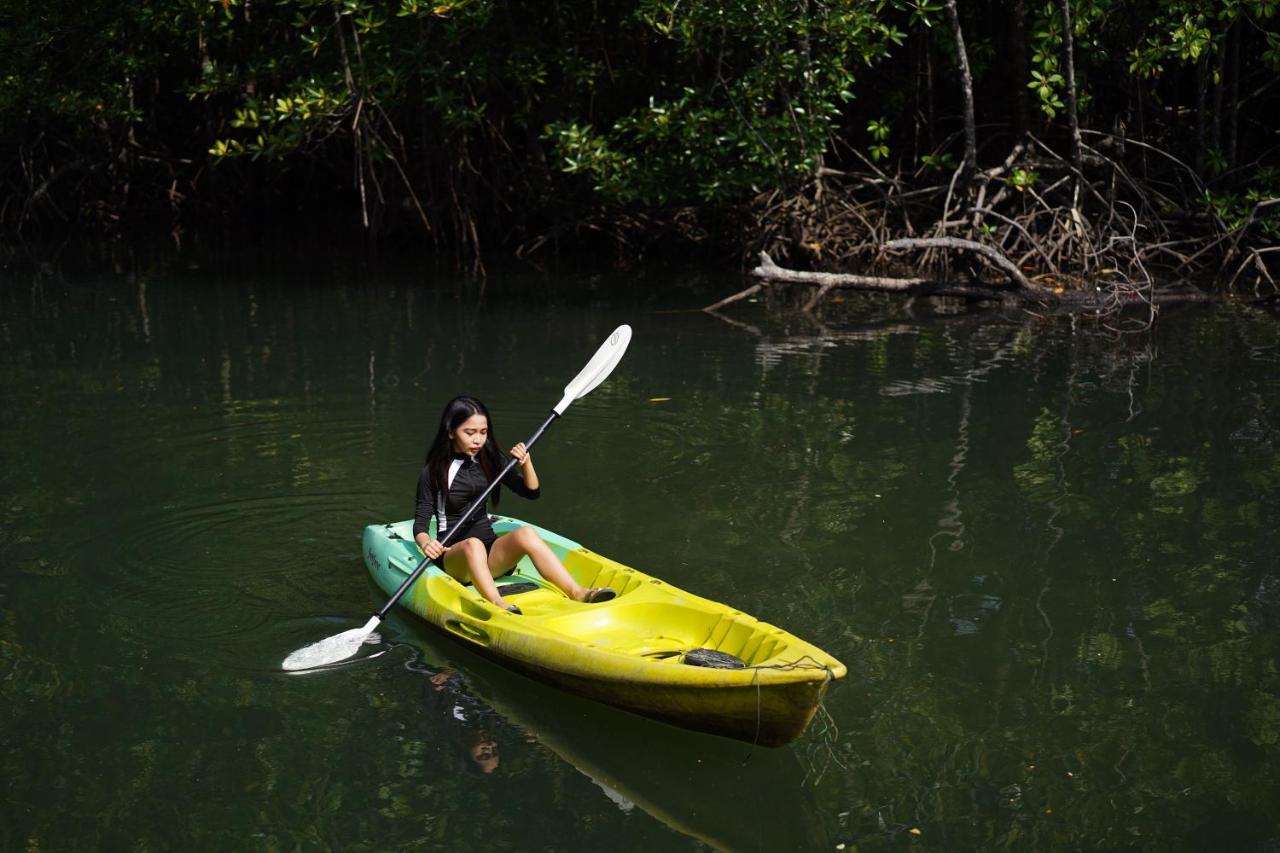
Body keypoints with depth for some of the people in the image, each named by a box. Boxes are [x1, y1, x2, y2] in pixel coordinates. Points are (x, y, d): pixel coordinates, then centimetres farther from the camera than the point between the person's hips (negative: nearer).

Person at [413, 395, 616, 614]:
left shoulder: (488, 462, 10)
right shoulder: (434, 472, -3)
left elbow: (532, 492, 13)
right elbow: (420, 522, -6)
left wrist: (526, 462, -6)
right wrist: (426, 544, -28)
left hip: (491, 555, 4)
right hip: (455, 557, -4)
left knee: (526, 534, -26)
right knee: (473, 544, -37)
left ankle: (578, 594, -42)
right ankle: (497, 604, -61)